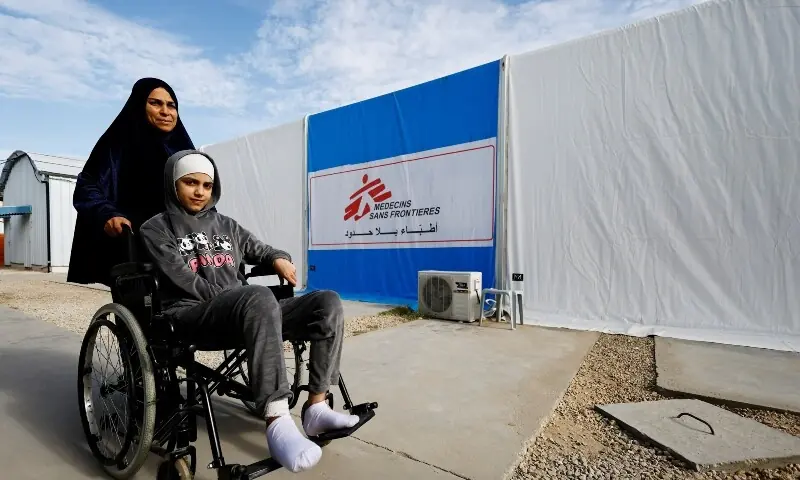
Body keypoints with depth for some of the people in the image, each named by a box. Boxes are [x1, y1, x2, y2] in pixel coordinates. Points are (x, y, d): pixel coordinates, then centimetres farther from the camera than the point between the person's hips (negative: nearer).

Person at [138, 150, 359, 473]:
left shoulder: (226, 225, 23)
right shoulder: (156, 229, 9)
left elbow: (260, 251, 27)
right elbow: (184, 282, -5)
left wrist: (279, 258, 4)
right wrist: (227, 297, -12)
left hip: (244, 314, 6)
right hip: (193, 318, -5)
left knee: (328, 303, -16)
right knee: (259, 298, -41)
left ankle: (316, 407, -13)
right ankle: (277, 420, -40)